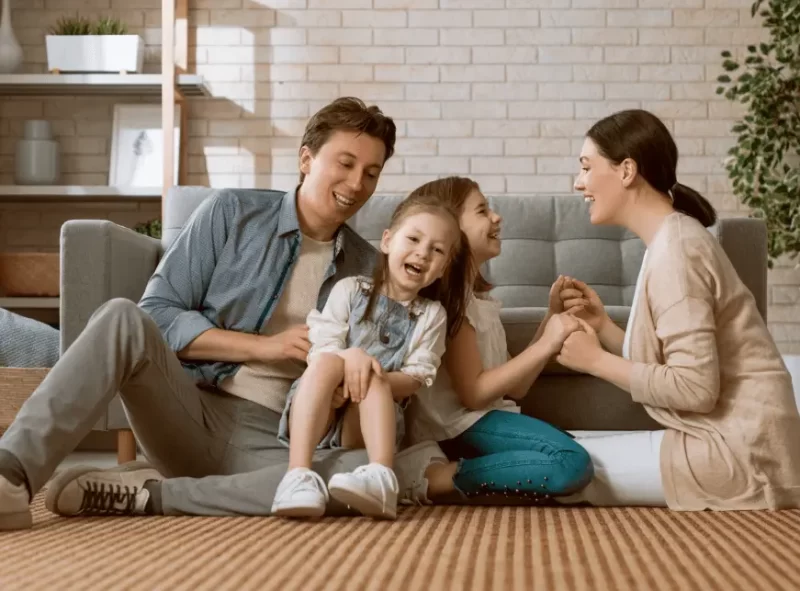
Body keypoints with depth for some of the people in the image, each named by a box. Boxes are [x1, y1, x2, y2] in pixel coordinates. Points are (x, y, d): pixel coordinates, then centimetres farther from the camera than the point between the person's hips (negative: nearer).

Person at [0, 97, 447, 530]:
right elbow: (157, 314, -2)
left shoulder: (368, 269, 11)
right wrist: (264, 346, -11)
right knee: (124, 319, -29)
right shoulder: (232, 213, 4)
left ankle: (148, 494, -29)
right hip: (191, 414, -1)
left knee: (375, 473, -33)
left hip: (276, 441, 1)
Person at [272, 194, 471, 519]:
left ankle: (381, 476, -53)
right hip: (318, 415, 0)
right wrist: (349, 356, -27)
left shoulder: (431, 314, 10)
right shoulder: (350, 289, 8)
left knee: (372, 378, -29)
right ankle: (298, 474, -49)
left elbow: (417, 378, -1)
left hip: (368, 425, 0)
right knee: (327, 362, -30)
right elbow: (321, 348, -3)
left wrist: (373, 380, -22)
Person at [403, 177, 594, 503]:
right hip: (456, 428, -9)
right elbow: (474, 392, -14)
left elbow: (512, 387, 13)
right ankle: (436, 477, -21)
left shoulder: (481, 298, 21)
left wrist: (554, 319, 8)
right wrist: (546, 345, -12)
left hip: (480, 421, 9)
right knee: (572, 462, -24)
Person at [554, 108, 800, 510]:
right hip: (726, 438, 9)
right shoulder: (671, 239, 14)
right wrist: (601, 326, -3)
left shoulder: (674, 250, -16)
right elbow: (663, 367, 10)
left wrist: (596, 361, -12)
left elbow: (696, 387, -22)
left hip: (738, 451, -9)